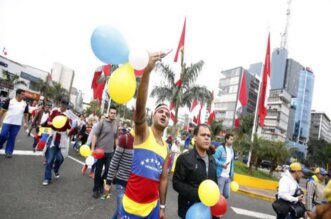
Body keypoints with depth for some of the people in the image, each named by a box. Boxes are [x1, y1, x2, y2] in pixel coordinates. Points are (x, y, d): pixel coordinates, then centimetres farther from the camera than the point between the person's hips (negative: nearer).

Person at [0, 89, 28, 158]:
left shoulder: (25, 104, 4)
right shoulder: (9, 101, -4)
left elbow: (26, 114, 12)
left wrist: (26, 123, 8)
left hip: (17, 124, 2)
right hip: (7, 122, -2)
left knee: (12, 138, 5)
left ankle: (9, 151, 16)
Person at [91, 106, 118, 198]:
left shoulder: (116, 125, 6)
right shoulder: (102, 123, -7)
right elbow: (95, 135, -9)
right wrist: (92, 149, -15)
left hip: (110, 152, 3)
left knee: (108, 171, 5)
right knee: (98, 171, 7)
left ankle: (101, 183, 32)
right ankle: (96, 189, 24)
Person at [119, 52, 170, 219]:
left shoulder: (166, 148, 7)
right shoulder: (143, 132, -9)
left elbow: (163, 178, 13)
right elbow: (140, 107, -28)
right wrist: (147, 71, -40)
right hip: (131, 205, -5)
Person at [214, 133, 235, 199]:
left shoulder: (232, 150, 15)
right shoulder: (220, 148, -9)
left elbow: (232, 163, 19)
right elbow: (215, 159, -13)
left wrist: (232, 174, 16)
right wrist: (222, 164, -27)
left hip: (228, 177, 7)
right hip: (221, 176, -7)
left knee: (227, 195, 9)